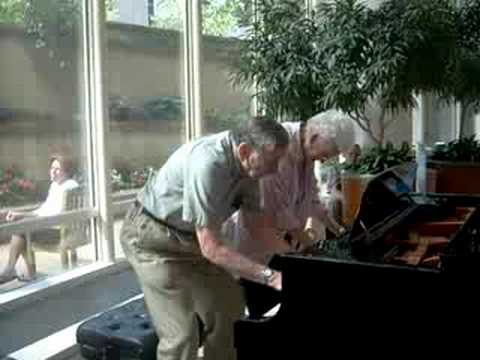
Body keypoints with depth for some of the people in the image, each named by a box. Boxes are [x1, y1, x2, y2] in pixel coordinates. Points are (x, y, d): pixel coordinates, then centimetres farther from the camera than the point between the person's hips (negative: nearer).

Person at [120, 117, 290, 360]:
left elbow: (255, 219, 2)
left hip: (191, 237, 9)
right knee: (182, 333, -12)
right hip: (153, 238, -8)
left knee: (228, 309, 14)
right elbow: (211, 247, -33)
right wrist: (270, 276, -32)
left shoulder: (246, 164, -8)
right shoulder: (208, 164, -34)